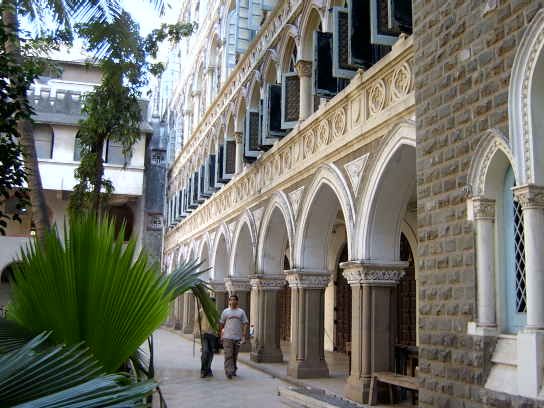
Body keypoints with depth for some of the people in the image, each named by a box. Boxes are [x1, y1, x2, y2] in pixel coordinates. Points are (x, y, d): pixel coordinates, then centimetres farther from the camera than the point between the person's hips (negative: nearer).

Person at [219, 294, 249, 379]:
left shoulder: (241, 312, 6)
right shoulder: (225, 311, 5)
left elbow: (245, 324, 4)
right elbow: (221, 324, 11)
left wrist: (244, 336, -5)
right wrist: (221, 335, 7)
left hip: (238, 337, 2)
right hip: (227, 337, -2)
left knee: (235, 356, 10)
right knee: (228, 356, -10)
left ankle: (233, 370, 23)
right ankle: (229, 372, -15)